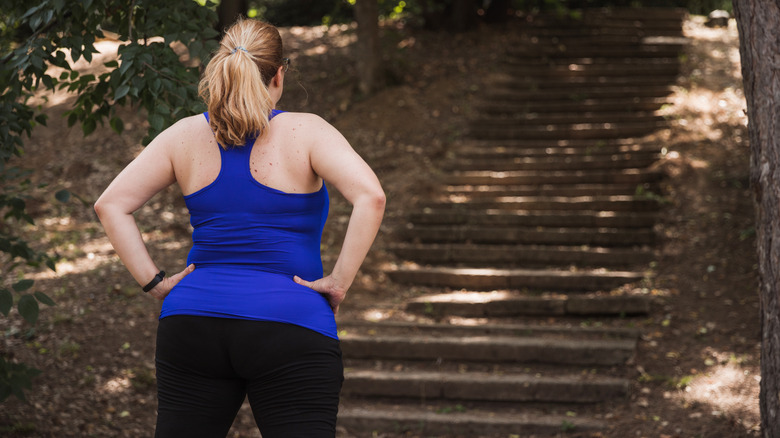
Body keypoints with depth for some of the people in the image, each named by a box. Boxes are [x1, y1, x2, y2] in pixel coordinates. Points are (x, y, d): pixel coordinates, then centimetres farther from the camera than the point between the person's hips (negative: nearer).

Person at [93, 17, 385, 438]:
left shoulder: (185, 136, 7)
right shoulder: (305, 132, -3)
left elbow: (110, 205, 4)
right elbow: (371, 198, -17)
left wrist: (154, 282, 4)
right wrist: (339, 281, -9)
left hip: (191, 322, 4)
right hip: (291, 330, -4)